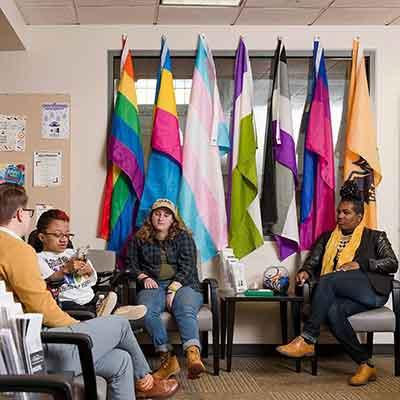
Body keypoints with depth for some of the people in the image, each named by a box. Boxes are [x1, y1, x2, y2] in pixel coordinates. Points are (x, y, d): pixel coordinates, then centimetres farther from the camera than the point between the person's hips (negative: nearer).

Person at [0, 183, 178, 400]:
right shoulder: (18, 249, -16)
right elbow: (41, 307, -18)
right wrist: (77, 327, -3)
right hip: (43, 350, -9)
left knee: (120, 360, 13)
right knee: (120, 324, 8)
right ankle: (145, 382, 31)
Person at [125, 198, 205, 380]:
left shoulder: (183, 237, 12)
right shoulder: (139, 239, 19)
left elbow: (187, 267, 1)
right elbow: (130, 263, 19)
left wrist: (173, 289, -14)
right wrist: (144, 277, -3)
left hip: (182, 285, -1)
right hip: (153, 286, 1)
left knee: (186, 310, -36)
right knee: (146, 311, -34)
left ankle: (193, 355, -59)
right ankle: (168, 358, -39)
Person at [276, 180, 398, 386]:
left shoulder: (375, 237, 17)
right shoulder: (327, 237, 27)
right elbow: (312, 262, 20)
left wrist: (360, 264, -9)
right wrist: (305, 272, -5)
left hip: (371, 290, -3)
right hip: (339, 293, 4)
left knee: (327, 280, -31)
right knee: (333, 311, -34)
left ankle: (307, 340, -33)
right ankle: (365, 365, -25)